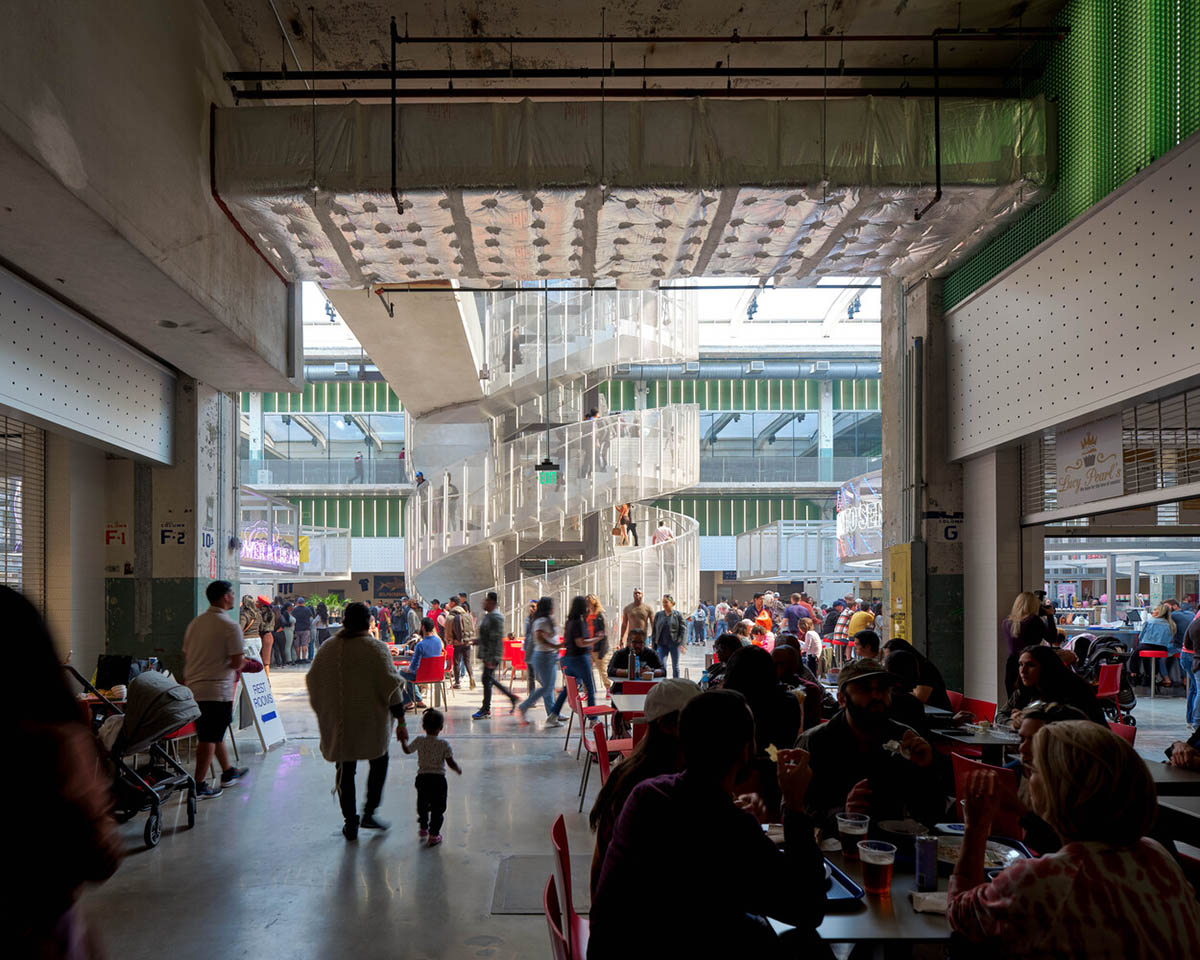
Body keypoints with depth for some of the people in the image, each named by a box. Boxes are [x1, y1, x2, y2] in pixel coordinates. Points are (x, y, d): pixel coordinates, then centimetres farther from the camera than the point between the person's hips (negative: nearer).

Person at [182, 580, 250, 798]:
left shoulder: (194, 623, 9)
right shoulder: (229, 626, -14)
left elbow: (186, 655, 16)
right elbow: (238, 661, -16)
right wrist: (236, 668, 6)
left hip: (193, 688, 8)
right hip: (217, 689, -8)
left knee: (214, 732, 20)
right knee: (209, 738, -1)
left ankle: (228, 772, 34)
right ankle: (199, 785, 3)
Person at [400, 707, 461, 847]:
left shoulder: (419, 741, -5)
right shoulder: (444, 744, -11)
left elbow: (407, 750, 13)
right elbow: (451, 762, -11)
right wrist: (458, 770, 8)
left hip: (422, 778, 3)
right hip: (439, 779, -3)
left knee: (422, 805, 23)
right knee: (438, 808, 7)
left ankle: (423, 828, 40)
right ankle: (434, 834, 5)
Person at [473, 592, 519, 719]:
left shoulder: (496, 617, -17)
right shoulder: (487, 615, 15)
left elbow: (496, 639, -21)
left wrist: (491, 658, -23)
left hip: (492, 655, -10)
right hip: (486, 654, 10)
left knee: (487, 680, -5)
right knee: (490, 680, 15)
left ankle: (486, 710, 2)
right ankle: (512, 697, 26)